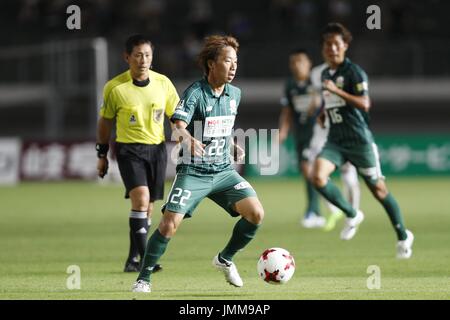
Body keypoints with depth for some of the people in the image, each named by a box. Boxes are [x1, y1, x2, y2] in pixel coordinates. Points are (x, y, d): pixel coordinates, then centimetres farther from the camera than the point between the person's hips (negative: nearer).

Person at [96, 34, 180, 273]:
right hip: (129, 149, -3)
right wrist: (102, 155, 10)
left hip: (157, 148, 3)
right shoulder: (114, 87, -8)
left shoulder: (163, 83, -2)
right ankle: (145, 258, -22)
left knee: (147, 208, 7)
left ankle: (133, 259, 20)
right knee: (141, 198, -22)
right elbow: (105, 121, 6)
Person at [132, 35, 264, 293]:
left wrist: (234, 147, 9)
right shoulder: (195, 93, -13)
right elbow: (178, 128, -27)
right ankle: (144, 278, 1)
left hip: (224, 171, 5)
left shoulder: (235, 94, 8)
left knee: (256, 214, -10)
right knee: (170, 224, -16)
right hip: (193, 172, -5)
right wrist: (187, 138, -48)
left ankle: (226, 259, 14)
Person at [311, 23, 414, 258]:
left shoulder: (354, 72, -10)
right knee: (318, 175, -20)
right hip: (335, 141, 6)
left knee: (378, 189, 3)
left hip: (359, 140, -6)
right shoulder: (325, 74, 13)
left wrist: (336, 91, -29)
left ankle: (403, 236, 21)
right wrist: (324, 114, 15)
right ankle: (352, 215, 1)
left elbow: (364, 104, -23)